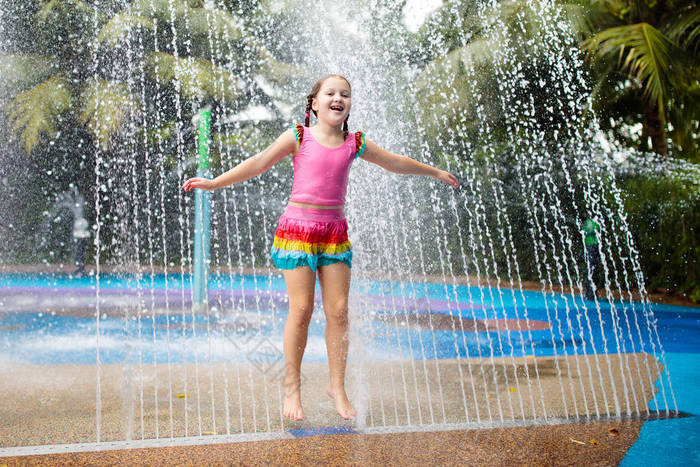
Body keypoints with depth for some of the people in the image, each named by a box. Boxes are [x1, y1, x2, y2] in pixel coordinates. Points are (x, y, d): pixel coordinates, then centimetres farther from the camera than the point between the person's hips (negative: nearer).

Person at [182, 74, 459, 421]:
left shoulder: (355, 144, 9)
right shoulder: (299, 137, 0)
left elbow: (395, 163, 22)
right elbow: (260, 163, 3)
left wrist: (435, 172, 33)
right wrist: (215, 182, 0)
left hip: (335, 230, 3)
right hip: (297, 228, -3)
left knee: (338, 311, 0)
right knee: (301, 309, -7)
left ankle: (337, 385, 13)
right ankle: (292, 387, 6)